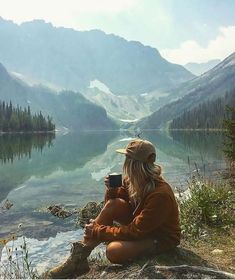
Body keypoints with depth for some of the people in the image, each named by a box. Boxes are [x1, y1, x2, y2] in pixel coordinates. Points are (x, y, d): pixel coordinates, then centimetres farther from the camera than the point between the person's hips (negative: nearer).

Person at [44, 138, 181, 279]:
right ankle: (79, 256, -14)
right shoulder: (136, 180, -10)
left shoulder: (160, 195, -32)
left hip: (162, 238, -7)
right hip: (142, 225, 7)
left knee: (114, 251, -32)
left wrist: (98, 232, -24)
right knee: (114, 204, -19)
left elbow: (135, 231, -29)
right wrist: (112, 189, -20)